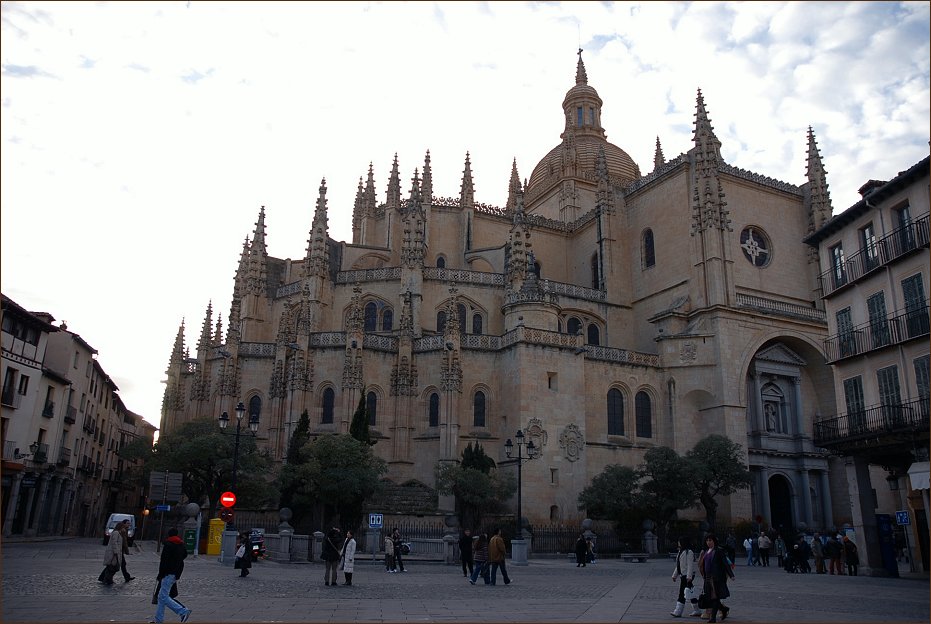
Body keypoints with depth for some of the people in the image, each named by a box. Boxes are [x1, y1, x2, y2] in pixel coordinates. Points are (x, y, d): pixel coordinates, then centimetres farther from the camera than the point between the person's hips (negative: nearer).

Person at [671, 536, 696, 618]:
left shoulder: (689, 552, -12)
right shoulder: (680, 552, 17)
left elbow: (690, 565, -17)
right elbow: (678, 565, 22)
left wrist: (689, 576, -22)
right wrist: (674, 575, 22)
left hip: (687, 576, -9)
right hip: (682, 575, 9)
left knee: (682, 594, -10)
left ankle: (678, 611, -11)